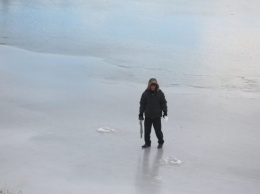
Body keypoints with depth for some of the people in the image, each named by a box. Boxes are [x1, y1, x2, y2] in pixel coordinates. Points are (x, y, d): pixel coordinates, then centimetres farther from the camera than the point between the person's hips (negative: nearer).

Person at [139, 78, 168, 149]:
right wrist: (141, 114, -1)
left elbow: (163, 103, 3)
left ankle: (160, 142, 18)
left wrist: (165, 111, -6)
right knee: (147, 130, 5)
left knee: (158, 130, 1)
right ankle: (147, 143, 19)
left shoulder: (160, 93, -2)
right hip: (148, 116, 2)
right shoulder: (145, 94, -1)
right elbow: (142, 104, 2)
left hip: (157, 116, -2)